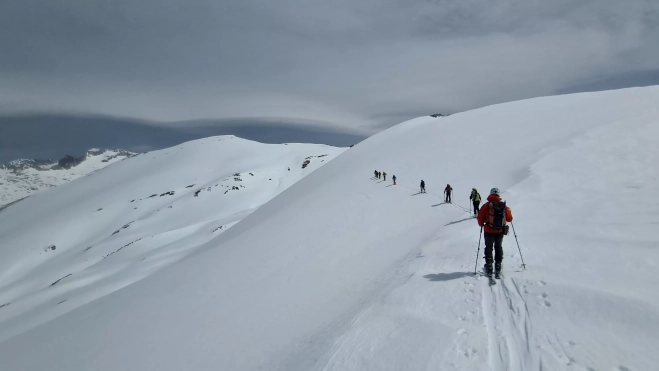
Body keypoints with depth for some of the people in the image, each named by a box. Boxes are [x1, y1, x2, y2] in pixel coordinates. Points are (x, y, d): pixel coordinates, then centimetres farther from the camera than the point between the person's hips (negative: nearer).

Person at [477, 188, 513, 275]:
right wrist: (508, 211, 22)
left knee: (488, 248, 11)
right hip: (500, 231, 2)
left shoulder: (486, 206, -14)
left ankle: (489, 267, 8)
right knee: (498, 247, 19)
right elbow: (509, 219, 2)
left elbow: (480, 218, -13)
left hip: (489, 231, -2)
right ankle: (498, 266, 20)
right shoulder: (504, 206, -6)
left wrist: (481, 224, 9)